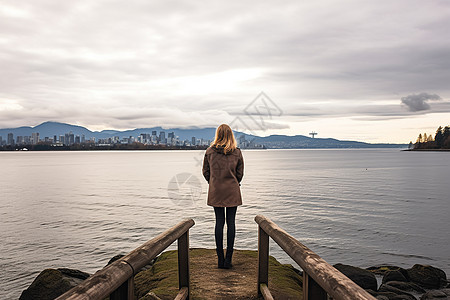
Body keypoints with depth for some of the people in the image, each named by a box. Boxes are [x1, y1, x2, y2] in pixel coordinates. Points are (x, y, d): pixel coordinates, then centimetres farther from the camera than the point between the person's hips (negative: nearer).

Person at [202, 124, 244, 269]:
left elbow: (205, 171, 3)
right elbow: (240, 173, 2)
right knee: (231, 222, 6)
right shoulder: (237, 152, -4)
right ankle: (228, 258, 8)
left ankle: (220, 259, 10)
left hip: (216, 191, 1)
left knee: (219, 222, 7)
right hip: (232, 191, -1)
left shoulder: (209, 151, -3)